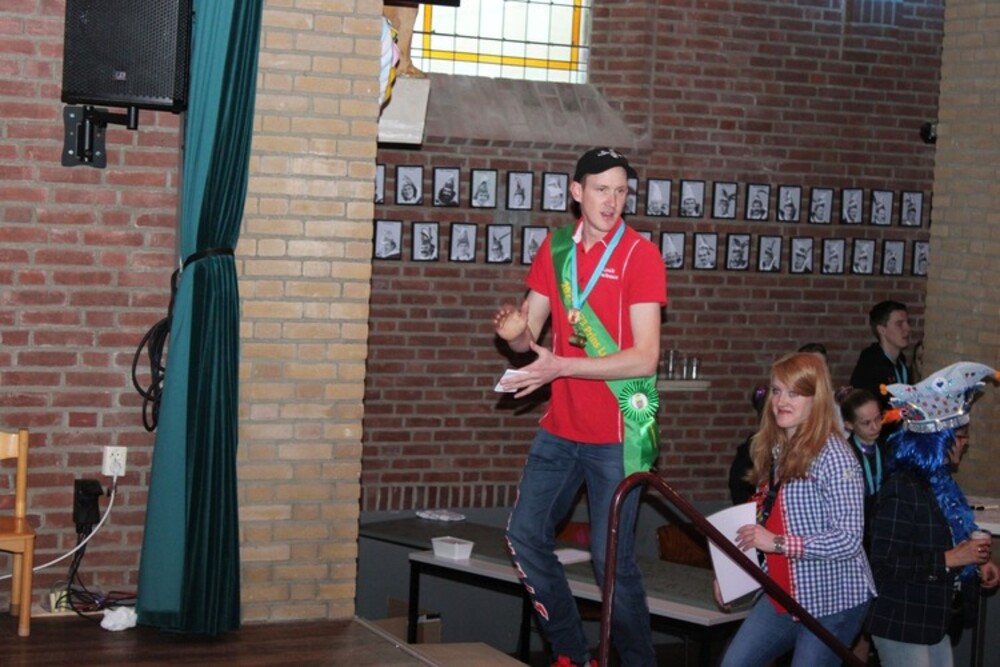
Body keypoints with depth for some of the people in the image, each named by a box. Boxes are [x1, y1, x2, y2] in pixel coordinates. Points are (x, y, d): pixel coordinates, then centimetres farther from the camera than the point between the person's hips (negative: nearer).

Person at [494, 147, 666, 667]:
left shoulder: (640, 255, -11)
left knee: (611, 558, -5)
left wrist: (560, 366, -22)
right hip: (561, 427, 6)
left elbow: (644, 358, -17)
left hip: (618, 434, -6)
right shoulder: (556, 247, 6)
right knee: (525, 536, 7)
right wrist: (515, 331, -14)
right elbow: (529, 337, 10)